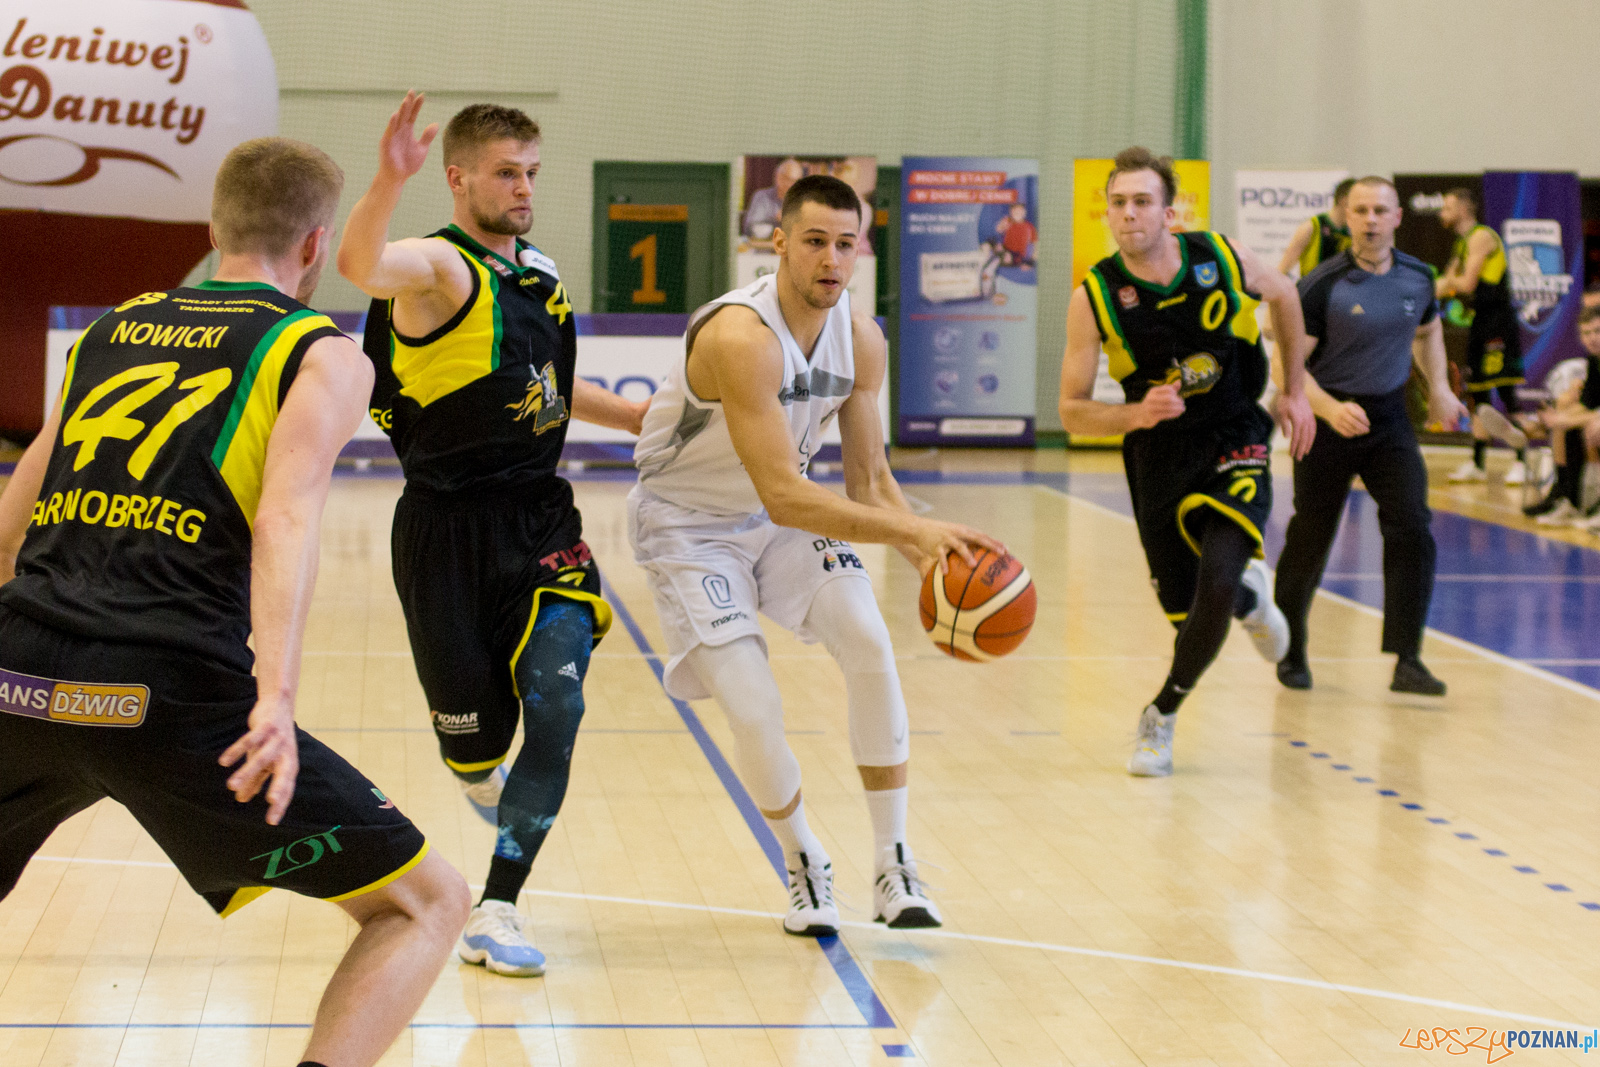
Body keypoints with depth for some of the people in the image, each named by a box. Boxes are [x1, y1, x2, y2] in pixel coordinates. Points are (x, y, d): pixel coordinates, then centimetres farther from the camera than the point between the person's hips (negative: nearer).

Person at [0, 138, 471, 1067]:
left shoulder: (115, 328, 23)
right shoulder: (325, 355, 8)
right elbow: (287, 515, -11)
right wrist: (276, 696, -23)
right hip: (170, 695, -5)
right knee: (427, 905, 7)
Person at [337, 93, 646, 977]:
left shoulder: (539, 274, 12)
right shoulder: (439, 265, -10)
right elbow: (360, 265, -36)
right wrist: (388, 182, -54)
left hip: (539, 520, 5)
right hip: (446, 530, -5)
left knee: (555, 705, -13)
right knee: (476, 734, 3)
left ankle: (496, 914, -6)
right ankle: (480, 777, 44)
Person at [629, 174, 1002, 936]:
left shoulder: (861, 338, -11)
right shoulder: (740, 338, -34)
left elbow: (868, 480, -3)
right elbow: (784, 496, -39)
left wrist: (928, 551, -23)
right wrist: (911, 532, -44)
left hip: (785, 509, 6)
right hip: (688, 522, -6)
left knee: (870, 647, -13)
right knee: (750, 705, -16)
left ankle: (893, 867, -2)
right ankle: (805, 867, 11)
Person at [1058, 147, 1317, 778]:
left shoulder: (1223, 259, -12)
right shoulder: (1094, 297, -14)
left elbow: (1284, 297, 12)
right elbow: (1072, 413, -10)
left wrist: (1294, 390, 15)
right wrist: (1137, 414, -28)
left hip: (1236, 447, -1)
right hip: (1159, 460, 1)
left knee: (1215, 587, -23)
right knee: (1187, 613, 8)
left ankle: (1162, 714, 1)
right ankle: (1250, 597, 47)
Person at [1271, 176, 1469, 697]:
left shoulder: (1418, 277, 2)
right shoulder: (1323, 285, -14)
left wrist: (1438, 386, 13)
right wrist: (1330, 409, -28)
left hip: (1389, 418, 3)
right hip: (1328, 420, -3)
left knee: (1412, 531, -12)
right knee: (1309, 541, 5)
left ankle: (1407, 662, -8)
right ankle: (1290, 651, 27)